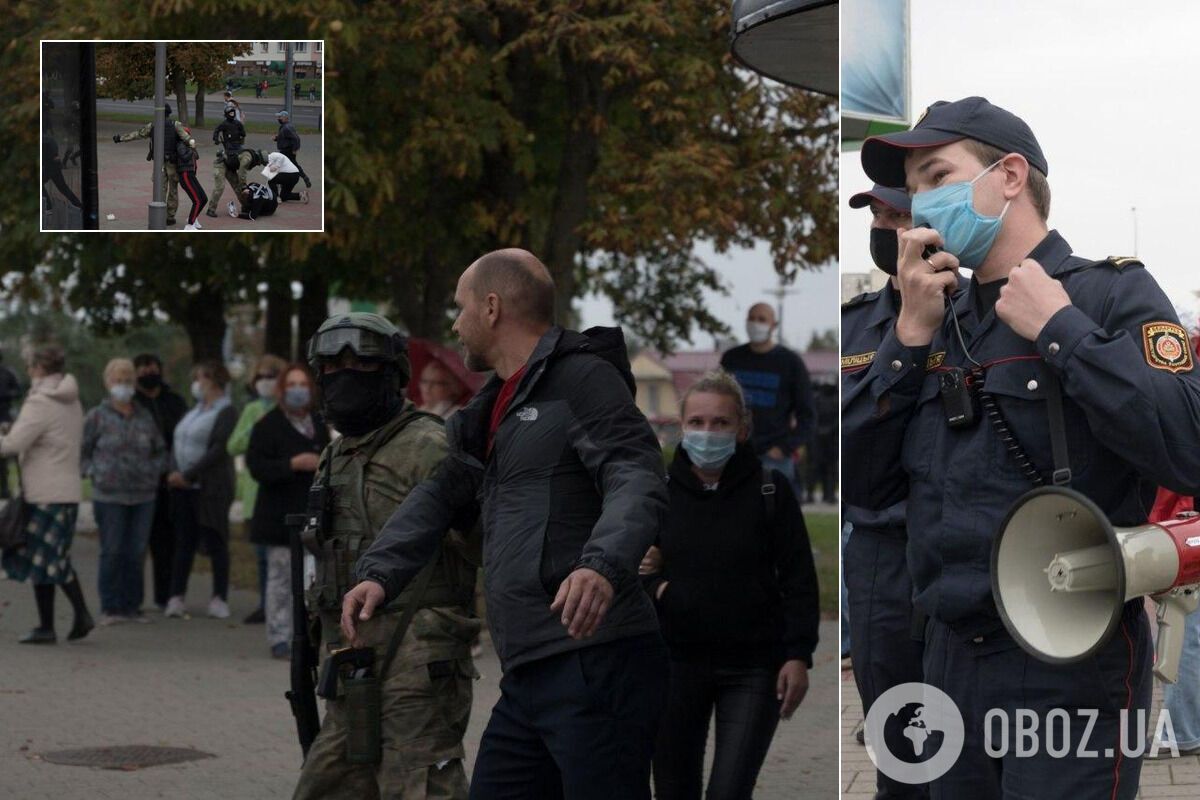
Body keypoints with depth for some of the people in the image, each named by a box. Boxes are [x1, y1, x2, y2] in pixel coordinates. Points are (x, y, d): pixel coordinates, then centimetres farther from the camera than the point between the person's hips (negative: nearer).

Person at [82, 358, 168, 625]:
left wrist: (154, 471, 5)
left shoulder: (144, 417, 10)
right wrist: (93, 473, -8)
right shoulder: (97, 417, 1)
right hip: (109, 496, -3)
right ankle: (109, 608, 5)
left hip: (143, 496, 3)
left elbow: (160, 450, 20)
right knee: (112, 552, -2)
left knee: (136, 552, 5)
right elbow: (80, 451, 4)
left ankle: (131, 606, 13)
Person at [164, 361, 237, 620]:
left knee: (215, 542, -1)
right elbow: (178, 443, 16)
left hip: (211, 489, -7)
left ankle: (219, 598, 3)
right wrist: (175, 472, -3)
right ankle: (176, 596, 4)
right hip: (184, 490, 7)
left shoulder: (226, 412, -7)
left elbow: (219, 450, -17)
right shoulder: (195, 411, 17)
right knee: (184, 542, 5)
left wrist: (188, 474, -17)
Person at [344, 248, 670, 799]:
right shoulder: (494, 410, 24)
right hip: (528, 678, 10)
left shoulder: (582, 377, -6)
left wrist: (603, 566, -37)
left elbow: (638, 480, -18)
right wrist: (379, 573, 7)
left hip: (594, 665, -10)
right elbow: (441, 496, 24)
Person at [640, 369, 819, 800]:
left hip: (753, 667, -3)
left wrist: (798, 655, -9)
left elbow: (799, 579, -2)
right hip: (676, 662, 3)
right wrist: (653, 585, -8)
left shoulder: (770, 491, -3)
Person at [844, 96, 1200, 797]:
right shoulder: (944, 327, 13)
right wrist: (912, 334, -1)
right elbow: (865, 487, 6)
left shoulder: (1114, 293, -5)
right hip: (952, 658, 6)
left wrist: (1059, 329, -15)